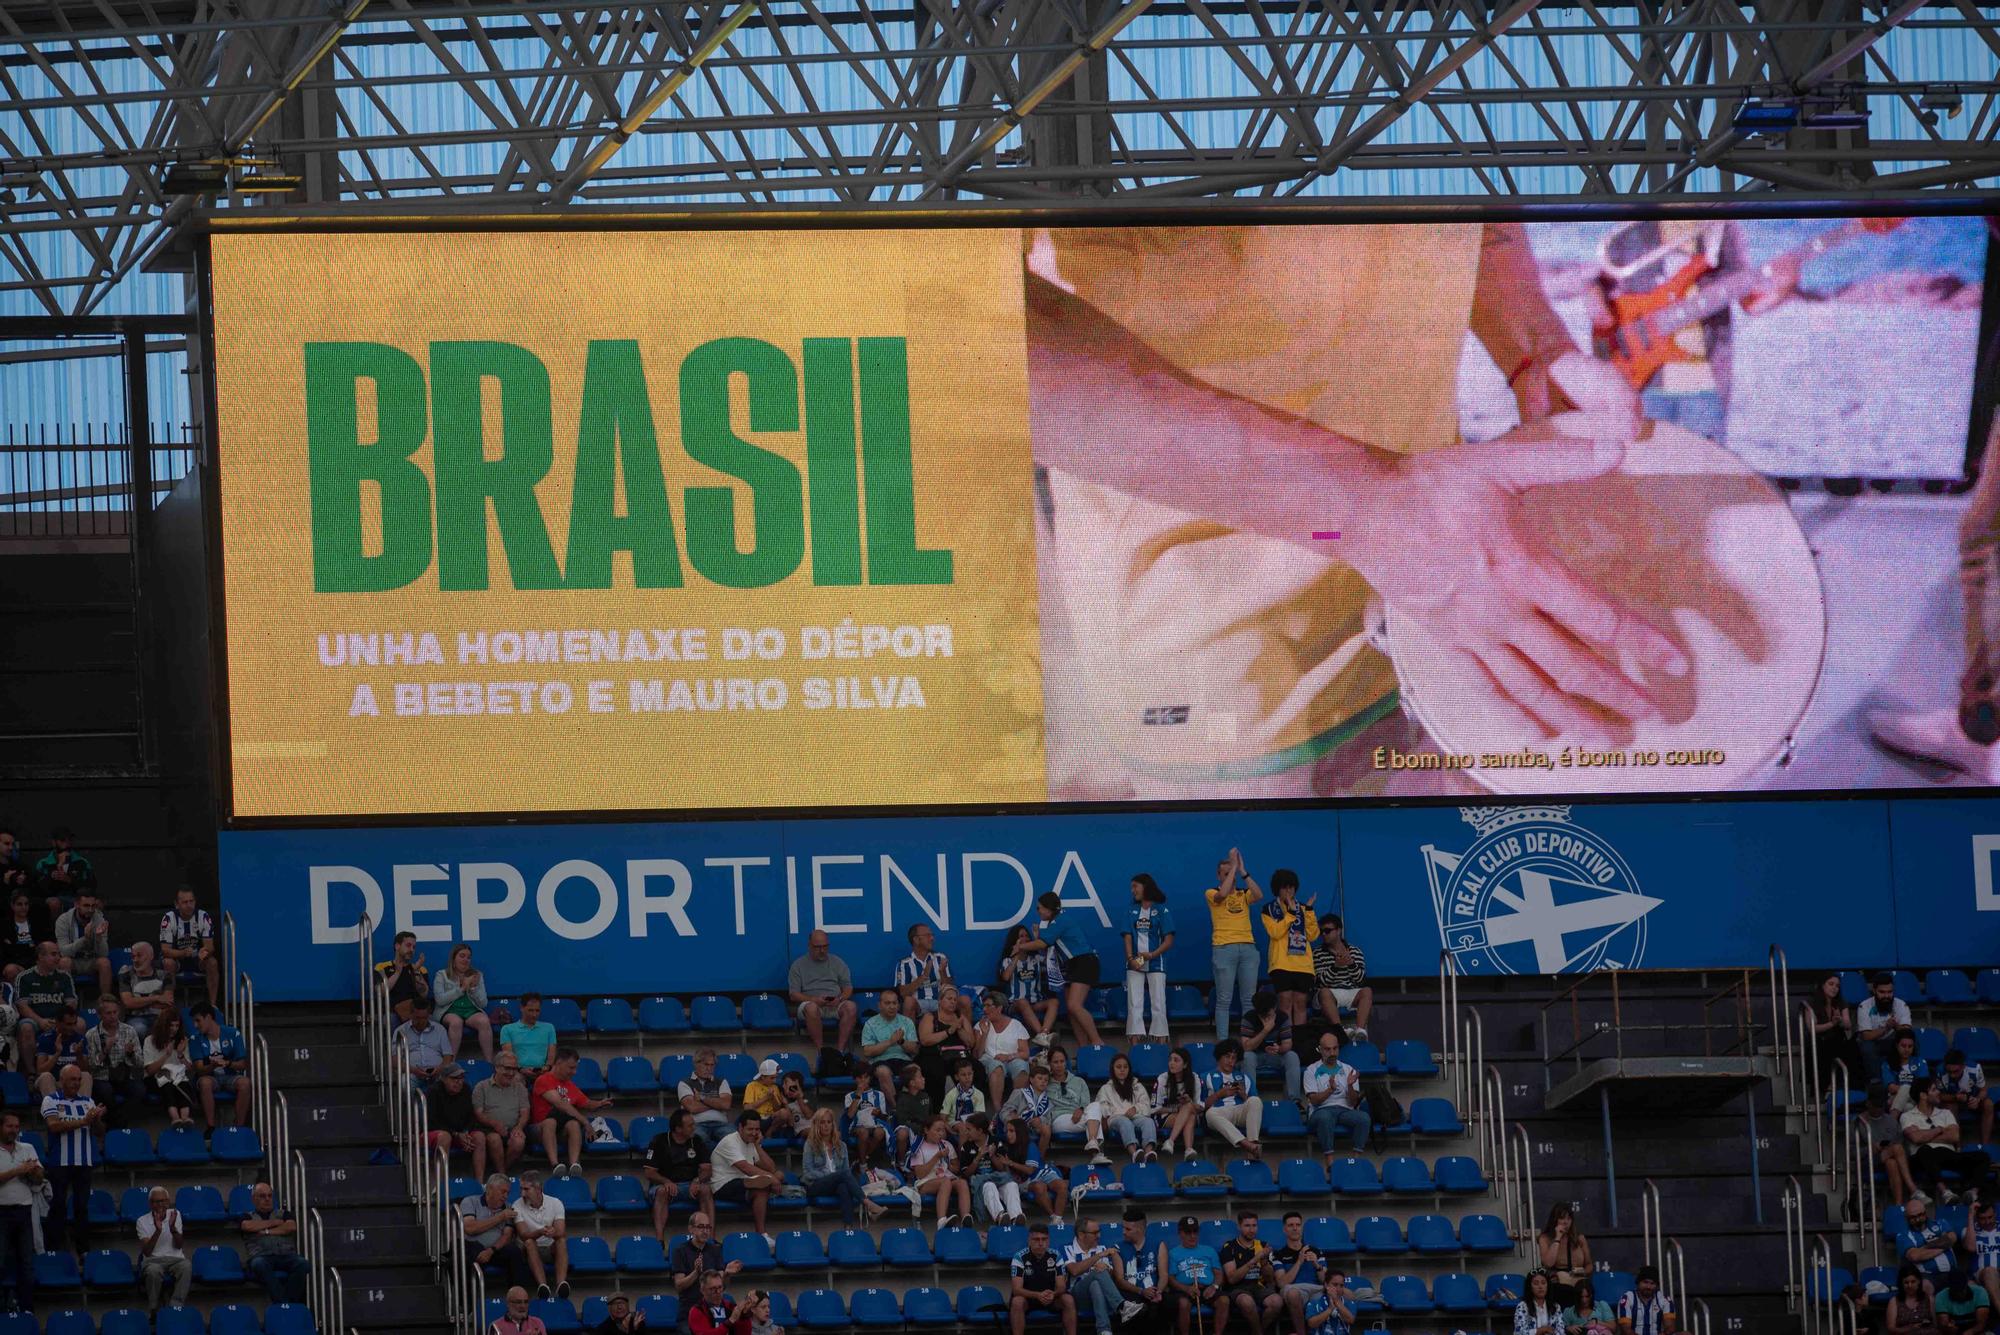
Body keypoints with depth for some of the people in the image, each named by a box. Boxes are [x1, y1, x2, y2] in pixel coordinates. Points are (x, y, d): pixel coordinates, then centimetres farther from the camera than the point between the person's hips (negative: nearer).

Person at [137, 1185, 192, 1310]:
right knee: (153, 1271, -38)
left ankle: (176, 1306, -34)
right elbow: (146, 1252, -11)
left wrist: (173, 1228, -21)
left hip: (174, 1258, 1)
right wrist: (158, 1231, -25)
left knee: (186, 1267, -34)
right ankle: (153, 1309, -23)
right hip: (153, 1260, -1)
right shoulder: (143, 1221, -1)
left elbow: (179, 1245, -1)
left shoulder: (174, 1214, 5)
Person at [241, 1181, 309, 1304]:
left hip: (286, 1254, 2)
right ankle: (282, 1303, -48)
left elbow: (292, 1227, 7)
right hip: (261, 1256, -2)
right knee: (259, 1265, -40)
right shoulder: (248, 1217, 24)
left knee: (301, 1263, -33)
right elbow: (248, 1226, -1)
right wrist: (274, 1222, 8)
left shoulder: (283, 1214, 28)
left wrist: (267, 1232, 2)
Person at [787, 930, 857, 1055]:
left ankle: (840, 1049, -33)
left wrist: (840, 999, -8)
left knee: (850, 1006, -31)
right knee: (811, 1008, -39)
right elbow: (794, 995, 3)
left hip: (835, 1004, 2)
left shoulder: (837, 962, 18)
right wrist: (815, 999, -14)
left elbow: (848, 988, 16)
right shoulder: (798, 965, 11)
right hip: (811, 1002, -2)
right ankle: (820, 1049, -35)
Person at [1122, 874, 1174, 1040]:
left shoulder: (1162, 910, 1)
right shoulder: (1133, 910, 13)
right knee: (1134, 1005, -3)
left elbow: (1169, 941, -3)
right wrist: (1130, 958, -10)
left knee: (1158, 1005, -3)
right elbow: (1128, 937, 7)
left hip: (1155, 963, -3)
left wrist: (1152, 955, -16)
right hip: (1135, 964, 3)